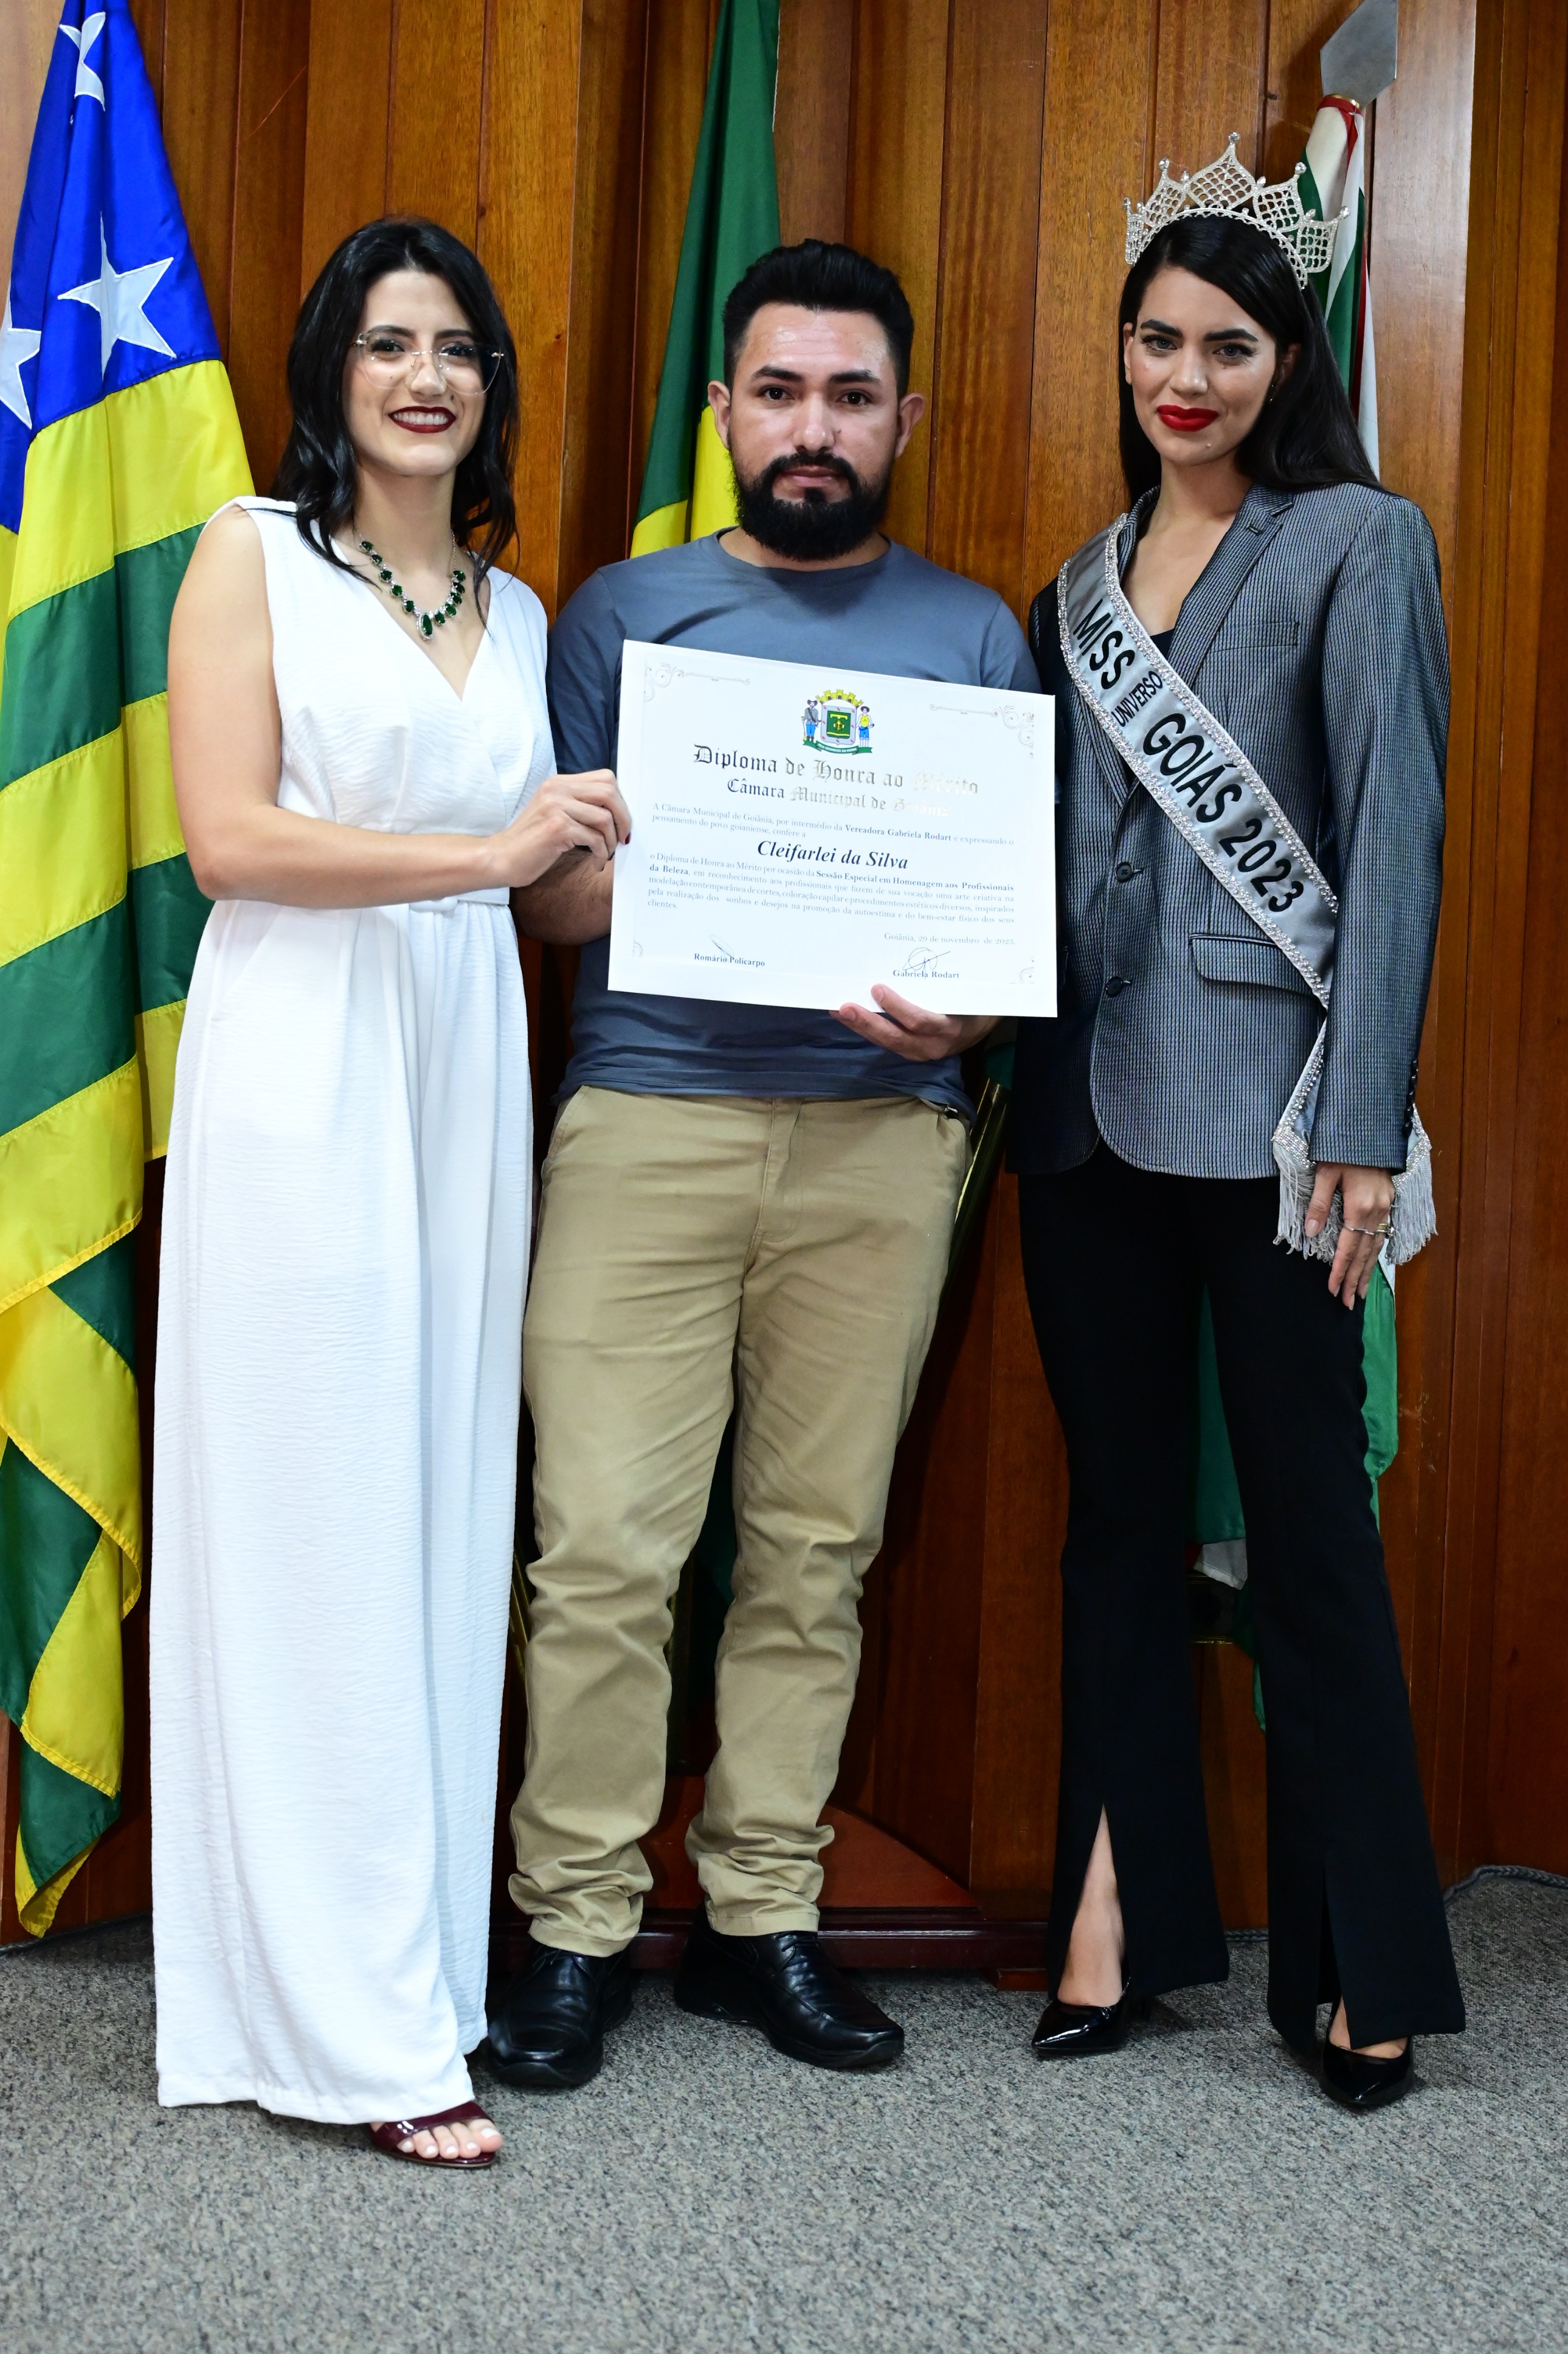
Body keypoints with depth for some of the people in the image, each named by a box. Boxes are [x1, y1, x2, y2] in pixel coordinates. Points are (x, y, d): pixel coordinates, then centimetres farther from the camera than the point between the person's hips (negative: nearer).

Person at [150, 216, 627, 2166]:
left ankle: (422, 1962, 16)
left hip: (464, 1071, 5)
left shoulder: (516, 610, 18)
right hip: (300, 1069, -5)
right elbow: (229, 837, -9)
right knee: (315, 1522, -3)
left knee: (443, 1508, 6)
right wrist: (487, 851, -13)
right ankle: (357, 2028, 3)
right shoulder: (254, 554, 1)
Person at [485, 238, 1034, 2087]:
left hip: (881, 1134, 2)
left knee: (817, 1547, 5)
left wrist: (958, 1014, -9)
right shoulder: (622, 612, 11)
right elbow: (543, 892, 8)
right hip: (649, 1118, -1)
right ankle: (576, 1931, 7)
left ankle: (762, 1918, 17)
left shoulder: (974, 634, 14)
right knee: (605, 1546, -6)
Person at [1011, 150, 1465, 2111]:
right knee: (1118, 1506, 10)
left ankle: (1357, 1965, 10)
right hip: (1088, 1105, 6)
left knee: (1306, 1519, -1)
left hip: (1264, 1110, -6)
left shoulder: (1354, 544, -1)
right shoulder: (1082, 586, 16)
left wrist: (1366, 1129, -14)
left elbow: (1396, 840, -8)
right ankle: (1118, 1911, 20)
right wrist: (1006, 1070, 8)